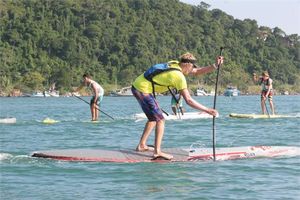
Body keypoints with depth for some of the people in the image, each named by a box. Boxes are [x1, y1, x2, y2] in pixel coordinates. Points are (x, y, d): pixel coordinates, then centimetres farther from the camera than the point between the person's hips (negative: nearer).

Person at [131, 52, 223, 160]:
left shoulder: (175, 64, 8)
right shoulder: (179, 76, -18)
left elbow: (197, 72, 18)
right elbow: (188, 100, -19)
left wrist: (215, 66, 8)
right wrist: (207, 110, -15)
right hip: (142, 90, -10)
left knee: (154, 118, 21)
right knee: (160, 119, -8)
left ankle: (142, 145, 26)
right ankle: (157, 152, -13)